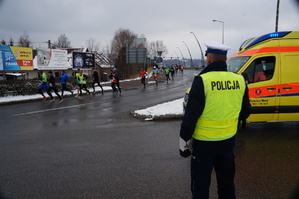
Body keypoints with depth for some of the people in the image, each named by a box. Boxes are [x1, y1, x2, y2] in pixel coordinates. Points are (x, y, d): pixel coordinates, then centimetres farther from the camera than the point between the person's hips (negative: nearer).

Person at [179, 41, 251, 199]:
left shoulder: (202, 80, -18)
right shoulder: (239, 80, -2)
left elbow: (191, 115, -17)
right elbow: (245, 112, 8)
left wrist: (184, 141, -7)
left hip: (204, 143, -5)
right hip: (228, 141, 5)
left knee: (201, 185, 10)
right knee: (226, 182, 22)